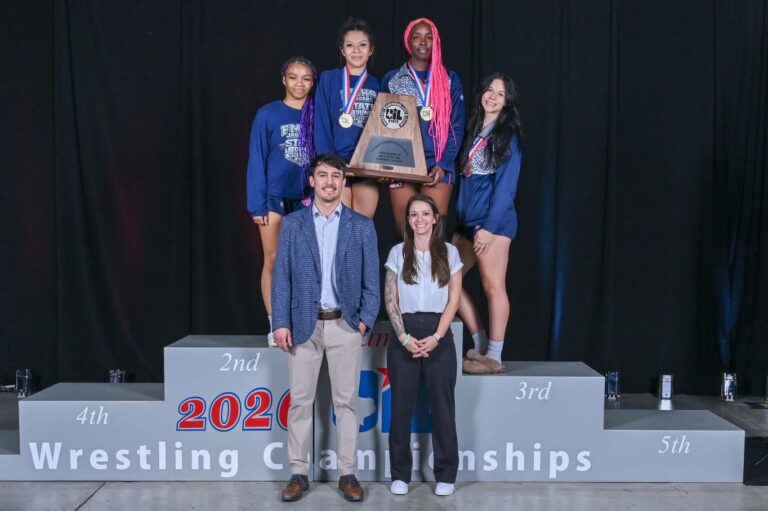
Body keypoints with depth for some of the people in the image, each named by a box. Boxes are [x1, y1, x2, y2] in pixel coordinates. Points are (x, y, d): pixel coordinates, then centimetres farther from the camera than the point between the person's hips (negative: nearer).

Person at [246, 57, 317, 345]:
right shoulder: (267, 114, -1)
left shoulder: (316, 115, 6)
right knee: (273, 261, 2)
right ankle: (274, 327, 9)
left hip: (306, 198, 2)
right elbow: (256, 161, -3)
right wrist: (257, 204, -9)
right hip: (274, 197, -2)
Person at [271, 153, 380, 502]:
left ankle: (347, 474, 15)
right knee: (299, 401, 5)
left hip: (344, 325, 0)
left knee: (346, 401, 5)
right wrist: (281, 322, -6)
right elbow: (281, 276, 2)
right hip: (303, 324, 0)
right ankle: (298, 473, 15)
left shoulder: (362, 226, 5)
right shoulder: (292, 223, 5)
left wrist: (365, 320, -5)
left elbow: (371, 279, 4)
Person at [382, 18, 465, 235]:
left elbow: (457, 127, 4)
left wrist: (444, 164, -9)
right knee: (404, 228, 2)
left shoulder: (449, 80, 8)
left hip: (438, 166, -1)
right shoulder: (391, 79, 10)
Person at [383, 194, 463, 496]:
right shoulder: (398, 253, 5)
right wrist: (404, 337, -9)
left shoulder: (449, 253, 4)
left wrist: (435, 337, -10)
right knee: (401, 405, 4)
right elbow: (390, 300, 2)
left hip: (439, 336, 0)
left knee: (442, 405, 4)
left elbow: (453, 300, 0)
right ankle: (400, 474, 15)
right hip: (405, 336, 1)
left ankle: (446, 474, 14)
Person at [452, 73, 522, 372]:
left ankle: (494, 357, 3)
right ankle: (481, 345, 16)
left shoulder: (507, 135, -3)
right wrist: (462, 219, 9)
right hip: (468, 221, 8)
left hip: (494, 221, -8)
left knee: (493, 287, -5)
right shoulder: (474, 131, 17)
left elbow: (506, 185, -11)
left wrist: (489, 226, -17)